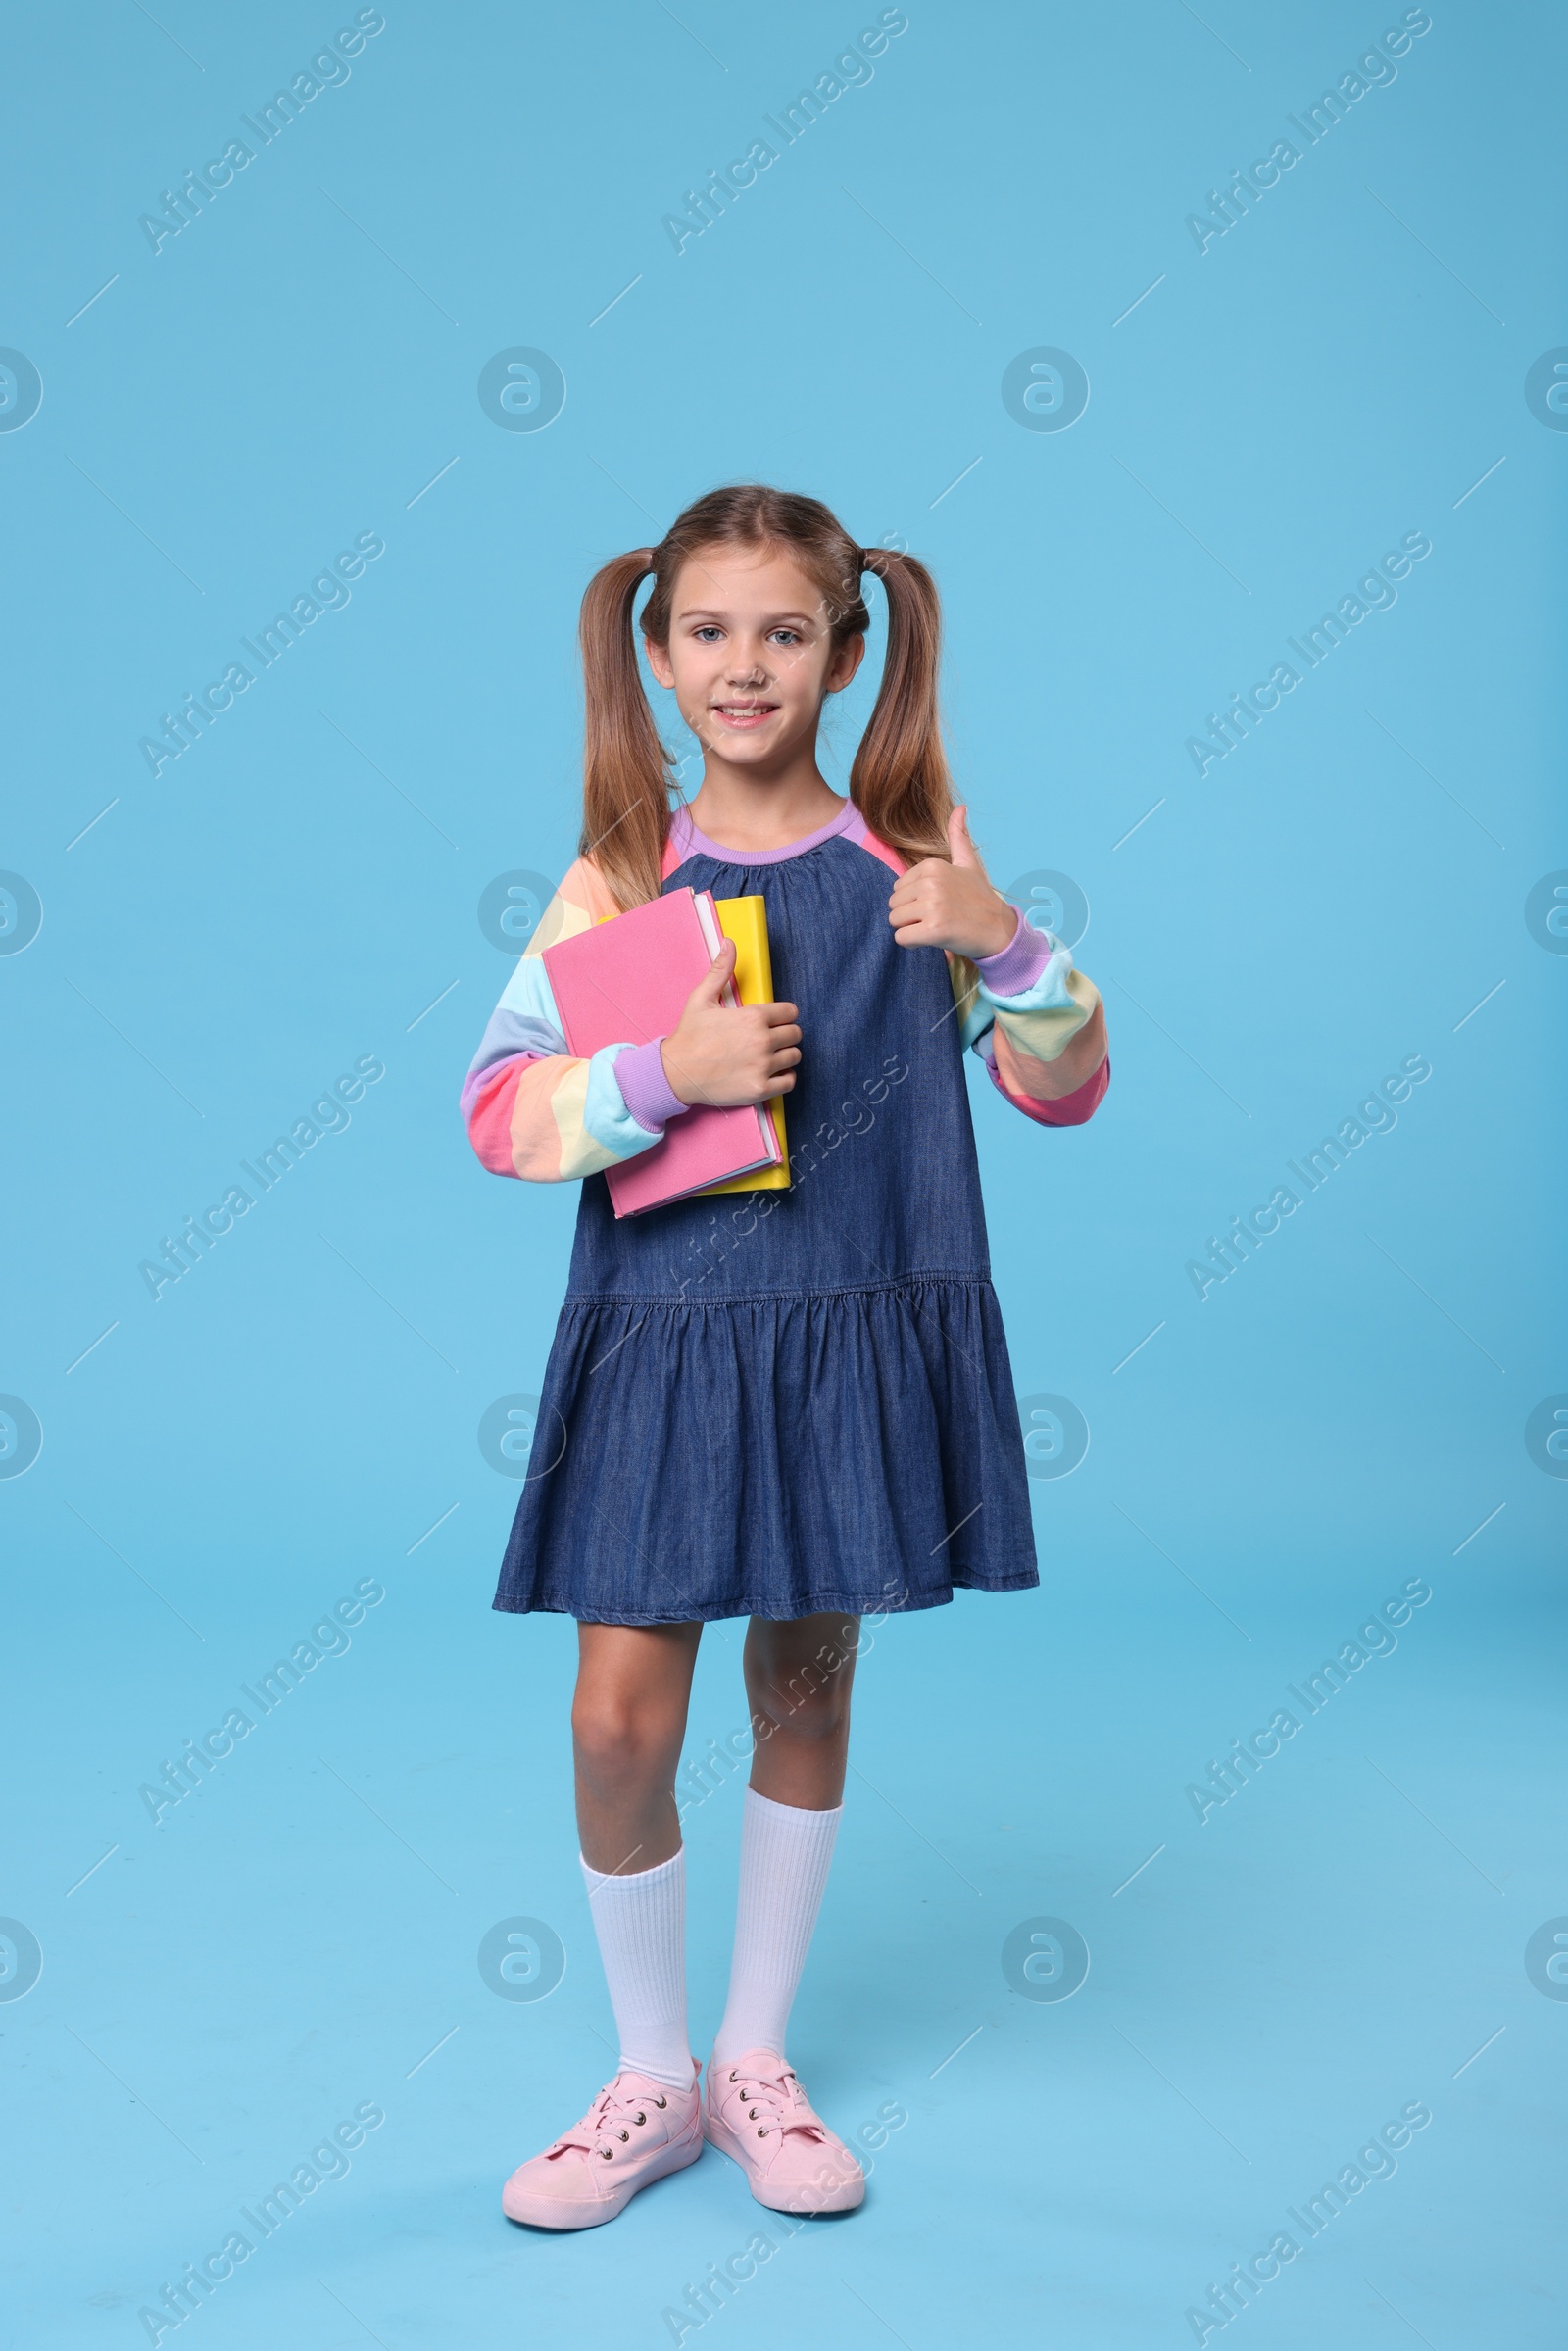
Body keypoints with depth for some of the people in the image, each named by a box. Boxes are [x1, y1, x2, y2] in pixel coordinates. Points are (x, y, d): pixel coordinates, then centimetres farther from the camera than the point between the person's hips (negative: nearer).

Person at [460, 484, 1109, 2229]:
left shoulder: (913, 856, 2)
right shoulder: (620, 876, 1)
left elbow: (1066, 1090, 3)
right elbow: (497, 1107, -3)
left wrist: (1005, 946, -15)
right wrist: (663, 1075, -19)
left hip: (857, 1332, 1)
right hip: (661, 1335, 0)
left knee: (805, 1691, 12)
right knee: (620, 1721, -3)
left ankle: (754, 2061, 31)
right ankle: (651, 2083, 20)